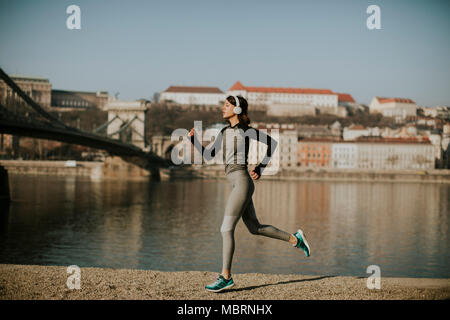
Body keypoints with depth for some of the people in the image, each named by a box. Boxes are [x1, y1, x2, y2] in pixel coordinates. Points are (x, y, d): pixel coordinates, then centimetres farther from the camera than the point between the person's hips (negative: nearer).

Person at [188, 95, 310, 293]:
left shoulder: (246, 130, -6)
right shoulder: (224, 132, 15)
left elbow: (272, 142, 3)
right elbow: (208, 155, 15)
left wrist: (260, 169, 0)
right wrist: (193, 140, 1)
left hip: (242, 182, -9)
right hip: (236, 184, 9)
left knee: (226, 229, -9)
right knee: (255, 228, 16)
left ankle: (226, 276, -4)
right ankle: (294, 239, 27)